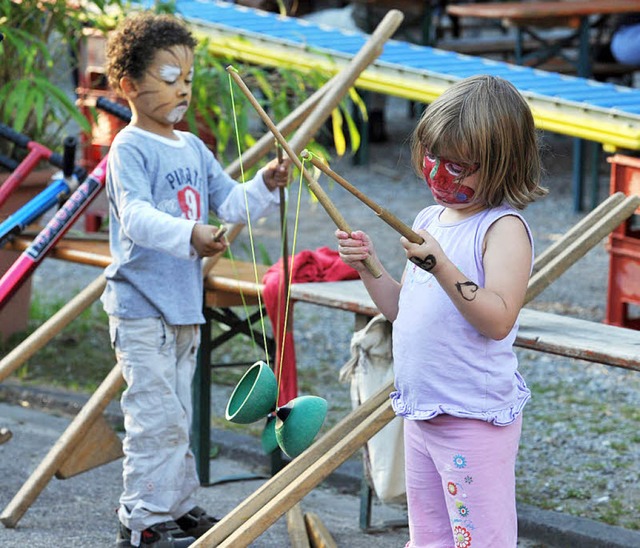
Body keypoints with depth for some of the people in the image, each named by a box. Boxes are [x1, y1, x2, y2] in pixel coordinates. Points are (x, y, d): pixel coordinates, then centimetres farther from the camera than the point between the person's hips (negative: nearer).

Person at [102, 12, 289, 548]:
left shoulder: (194, 148, 14)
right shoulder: (130, 150, -12)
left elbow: (230, 205, 16)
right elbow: (135, 215, -27)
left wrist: (265, 185, -4)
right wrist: (189, 234, -42)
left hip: (185, 305, 8)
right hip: (142, 307, -8)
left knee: (178, 414, 17)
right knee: (156, 416, -9)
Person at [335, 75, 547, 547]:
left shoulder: (504, 228, -13)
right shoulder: (429, 220, 13)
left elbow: (498, 319, -23)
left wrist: (441, 267, -30)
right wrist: (369, 266, 3)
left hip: (476, 417, -9)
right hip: (421, 413, 9)